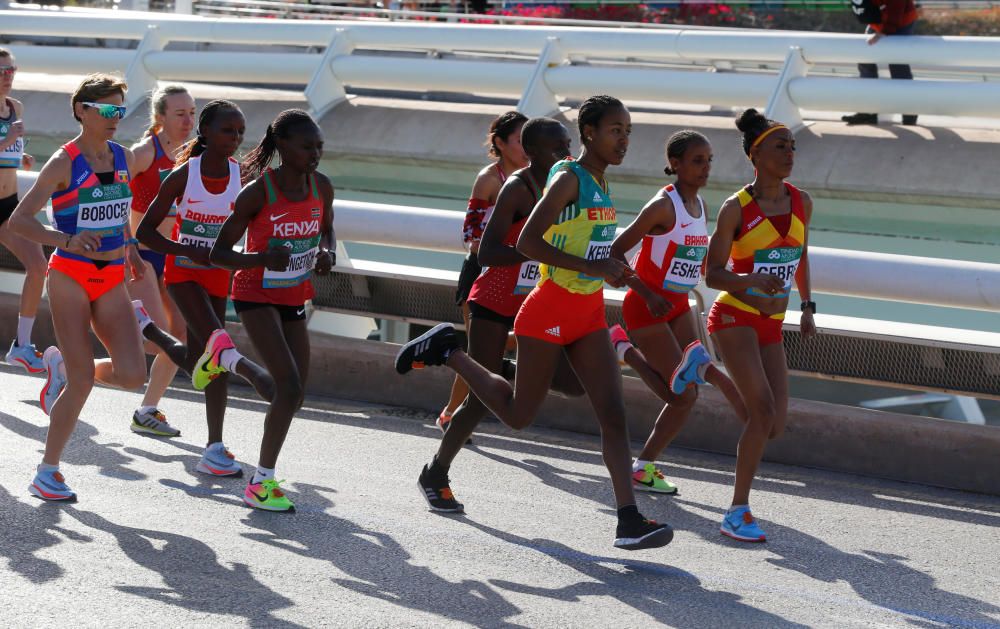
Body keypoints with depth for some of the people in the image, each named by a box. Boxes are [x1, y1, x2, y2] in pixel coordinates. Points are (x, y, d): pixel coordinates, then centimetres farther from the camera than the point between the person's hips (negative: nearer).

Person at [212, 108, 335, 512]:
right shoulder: (258, 192, -21)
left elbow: (326, 231, 15)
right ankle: (260, 484, -11)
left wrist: (327, 253, -8)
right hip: (256, 295, -6)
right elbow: (219, 253, -18)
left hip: (294, 297, 6)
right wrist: (264, 258, -35)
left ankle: (265, 474, 26)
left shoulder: (321, 188, -5)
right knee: (290, 386, -19)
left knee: (296, 392, 7)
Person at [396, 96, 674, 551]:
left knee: (613, 414, -4)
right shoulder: (568, 179, -15)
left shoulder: (599, 182, 10)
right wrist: (592, 266, -26)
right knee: (518, 415, 7)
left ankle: (629, 521, -8)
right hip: (550, 310, -7)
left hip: (589, 313, 7)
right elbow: (527, 242, -23)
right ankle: (446, 350, 25)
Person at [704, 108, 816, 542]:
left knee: (775, 424, -2)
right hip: (734, 317, -6)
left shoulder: (801, 203, 4)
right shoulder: (736, 209, -10)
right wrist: (753, 280, -27)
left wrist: (807, 306, 17)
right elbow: (713, 274, -9)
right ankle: (737, 513, -12)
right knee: (763, 410, -20)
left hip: (771, 326, 6)